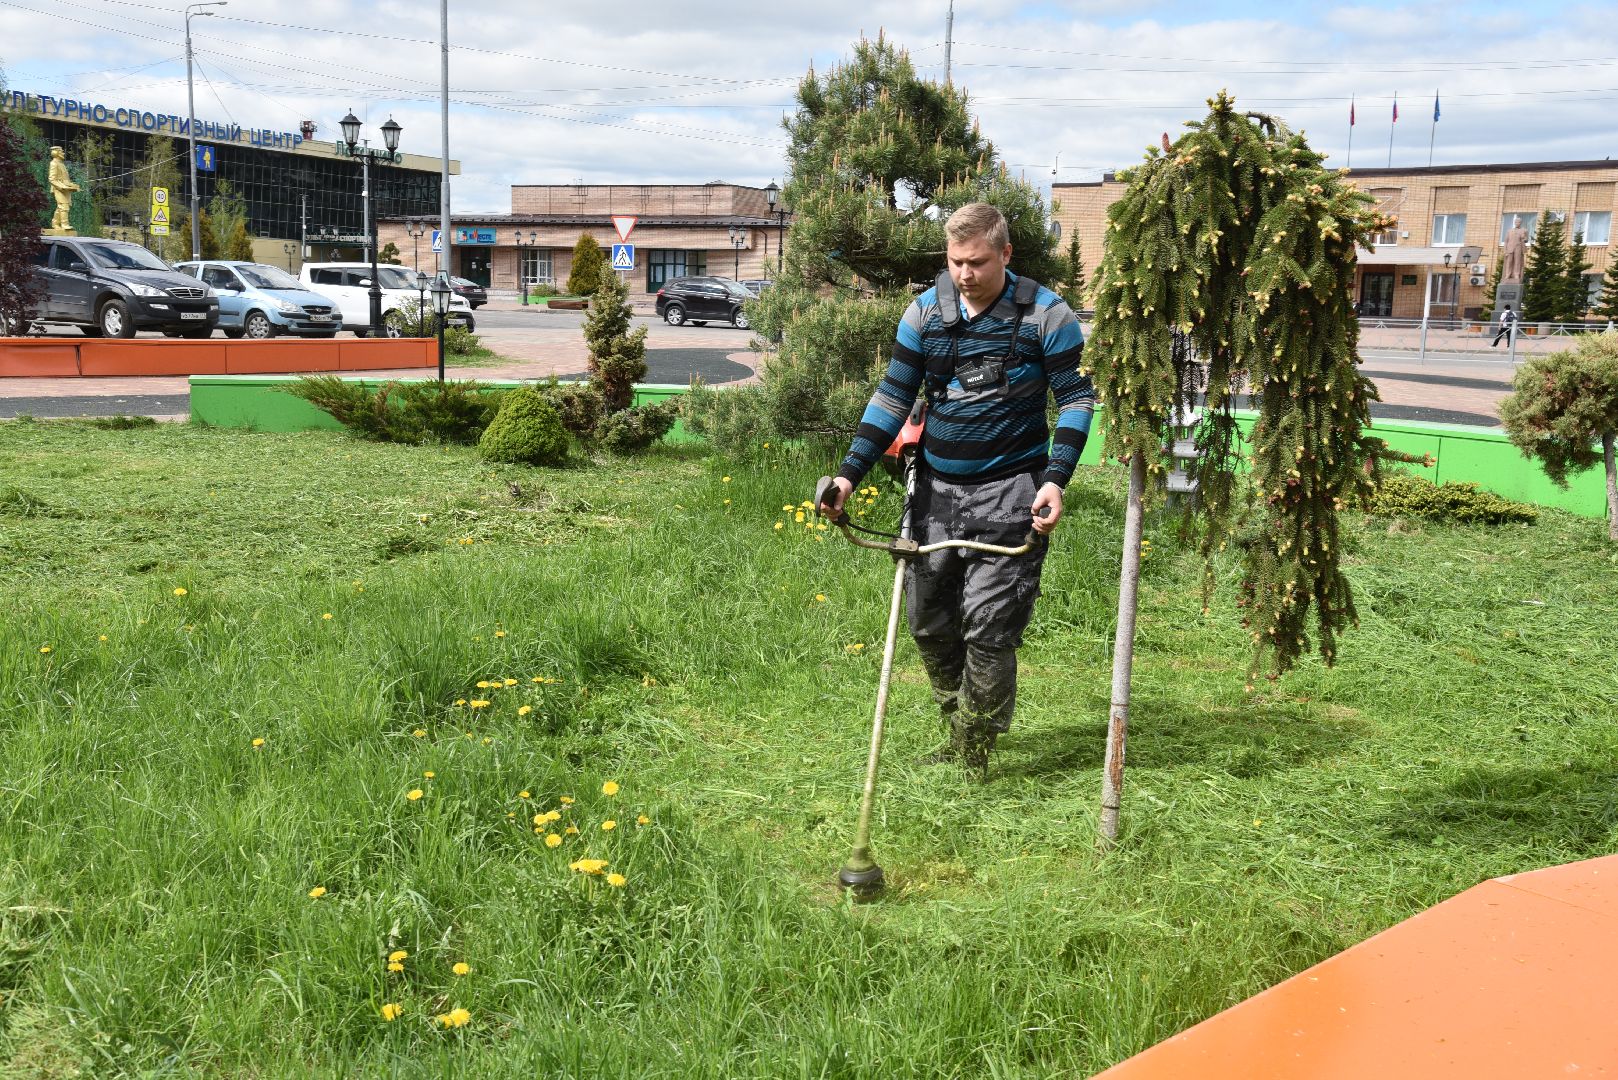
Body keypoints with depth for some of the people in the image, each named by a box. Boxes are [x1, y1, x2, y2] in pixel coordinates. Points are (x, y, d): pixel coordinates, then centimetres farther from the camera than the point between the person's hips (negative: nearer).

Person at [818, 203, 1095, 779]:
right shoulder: (925, 311, 4)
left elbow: (1077, 397, -2)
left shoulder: (1045, 313, -6)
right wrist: (850, 472, -1)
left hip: (1008, 493, -5)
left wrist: (1055, 479, -15)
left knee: (988, 629, -8)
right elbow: (893, 396, 8)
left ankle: (973, 760, 6)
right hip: (936, 489, 5)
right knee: (928, 620, 10)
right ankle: (961, 734, 28)